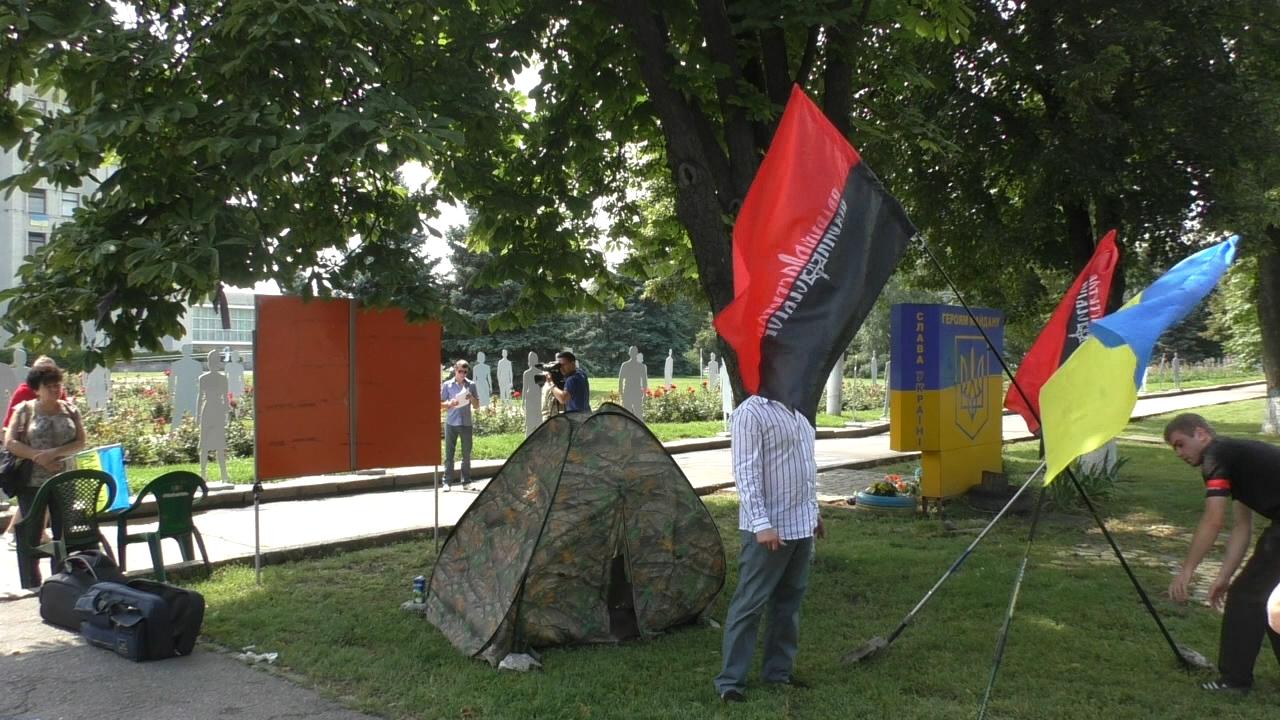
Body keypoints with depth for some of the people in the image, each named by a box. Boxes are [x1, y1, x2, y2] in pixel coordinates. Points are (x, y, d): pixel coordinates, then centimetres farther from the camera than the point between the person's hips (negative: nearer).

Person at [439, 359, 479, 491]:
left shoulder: (471, 385, 8)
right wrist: (450, 404, -15)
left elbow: (477, 406, 11)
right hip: (451, 423, -2)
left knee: (466, 454, 7)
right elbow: (441, 404, 5)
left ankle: (466, 481, 15)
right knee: (449, 453, 0)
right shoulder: (447, 385, 4)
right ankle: (447, 482, 3)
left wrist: (471, 398, -9)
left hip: (466, 423, 2)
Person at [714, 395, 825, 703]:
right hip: (770, 529, -8)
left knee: (789, 600, 15)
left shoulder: (798, 411, 12)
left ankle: (779, 669, 27)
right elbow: (746, 473, -20)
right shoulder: (751, 412, -16)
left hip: (801, 525, 9)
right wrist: (761, 523, -25)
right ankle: (730, 680, 5)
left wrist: (814, 511, 22)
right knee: (750, 603, -3)